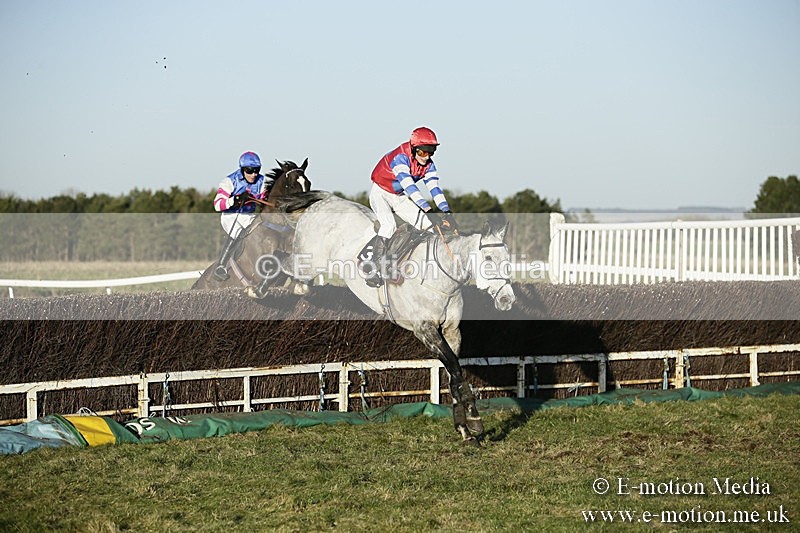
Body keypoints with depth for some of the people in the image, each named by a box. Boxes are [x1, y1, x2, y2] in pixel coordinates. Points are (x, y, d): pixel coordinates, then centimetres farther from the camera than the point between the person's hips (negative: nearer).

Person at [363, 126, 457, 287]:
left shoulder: (428, 164, -9)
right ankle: (375, 269, -30)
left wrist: (446, 211, -28)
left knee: (428, 224, -10)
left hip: (399, 197, 7)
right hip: (380, 193, -7)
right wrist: (427, 209, -49)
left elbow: (434, 188, -14)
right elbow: (409, 186, -41)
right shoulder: (400, 158, -31)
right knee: (389, 224, -30)